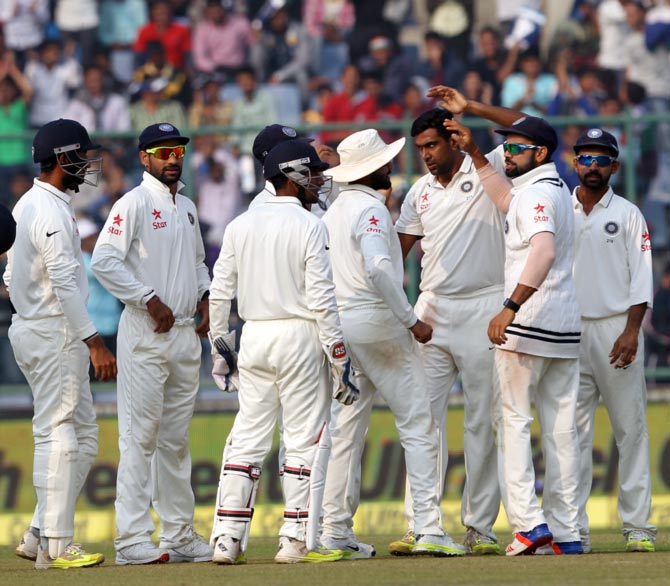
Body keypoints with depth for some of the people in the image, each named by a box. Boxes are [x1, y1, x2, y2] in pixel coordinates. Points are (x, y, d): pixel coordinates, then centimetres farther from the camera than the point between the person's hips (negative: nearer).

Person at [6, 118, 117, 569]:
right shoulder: (51, 212, -16)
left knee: (83, 435, 12)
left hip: (31, 328, 10)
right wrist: (94, 341, -27)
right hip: (54, 334, -10)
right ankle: (55, 545, -6)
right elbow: (65, 283, -24)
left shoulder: (29, 205, 16)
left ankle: (41, 536, 11)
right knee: (59, 435, -8)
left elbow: (12, 277, 21)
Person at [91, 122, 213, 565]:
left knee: (177, 438, 11)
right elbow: (104, 261, -17)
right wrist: (150, 299, -18)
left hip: (185, 331, 8)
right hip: (145, 333, -8)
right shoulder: (134, 204, -8)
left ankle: (179, 534, 16)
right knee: (140, 435, -9)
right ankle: (132, 539, -11)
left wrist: (204, 296, 11)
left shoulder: (187, 208, 16)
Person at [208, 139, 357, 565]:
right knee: (306, 440, 1)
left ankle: (227, 537, 3)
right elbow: (322, 300, -12)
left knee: (247, 439, 8)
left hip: (254, 337, 5)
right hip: (300, 336, -5)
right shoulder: (309, 227, -8)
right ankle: (297, 541, -1)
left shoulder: (241, 225, 8)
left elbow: (220, 294, 8)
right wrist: (341, 362, -9)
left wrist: (220, 350, 16)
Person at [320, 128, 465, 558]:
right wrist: (411, 320, -21)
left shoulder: (333, 211, 16)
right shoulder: (371, 209, -12)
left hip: (340, 325, 9)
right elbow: (378, 268, -26)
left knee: (346, 428, 9)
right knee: (416, 422, -5)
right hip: (378, 323, -9)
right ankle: (429, 527, -11)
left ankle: (336, 531, 7)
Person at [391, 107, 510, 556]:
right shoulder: (421, 192, 13)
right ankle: (420, 526, -2)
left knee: (483, 421, 0)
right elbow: (396, 251, 18)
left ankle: (480, 526, 4)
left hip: (482, 311, -4)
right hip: (432, 311, 4)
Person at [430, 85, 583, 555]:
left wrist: (511, 307, -32)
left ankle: (528, 523, -15)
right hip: (566, 327, 9)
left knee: (513, 419, -5)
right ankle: (567, 532, 7)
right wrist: (473, 150, 28)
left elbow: (543, 252, -29)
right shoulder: (556, 187, 15)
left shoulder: (537, 192, -13)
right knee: (561, 425, 8)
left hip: (527, 323, -9)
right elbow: (504, 199, 32)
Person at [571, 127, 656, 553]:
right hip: (570, 332, 2)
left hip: (617, 329, -2)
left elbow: (641, 278, -1)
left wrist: (631, 332, -13)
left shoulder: (628, 214, 5)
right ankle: (574, 530, 0)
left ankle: (638, 527, -3)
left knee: (631, 429, -4)